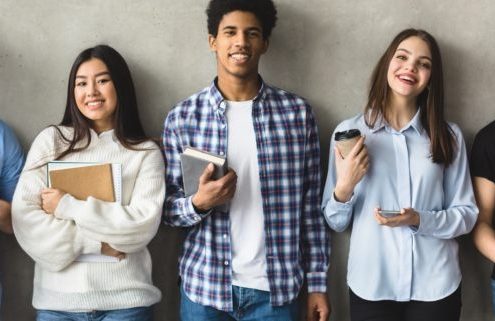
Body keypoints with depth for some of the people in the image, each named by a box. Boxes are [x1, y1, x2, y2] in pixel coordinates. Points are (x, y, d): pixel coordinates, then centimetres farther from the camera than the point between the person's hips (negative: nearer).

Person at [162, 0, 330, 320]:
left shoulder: (297, 112, -1)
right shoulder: (182, 117, -2)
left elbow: (311, 208, 2)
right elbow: (169, 210, 2)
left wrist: (317, 283, 0)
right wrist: (199, 203, -19)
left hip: (277, 288, 0)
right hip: (204, 287, 0)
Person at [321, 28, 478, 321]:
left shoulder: (449, 136, -1)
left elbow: (467, 215, 0)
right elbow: (335, 222, 1)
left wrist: (419, 220, -16)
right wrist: (343, 188, -18)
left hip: (436, 287, 1)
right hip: (371, 287, 0)